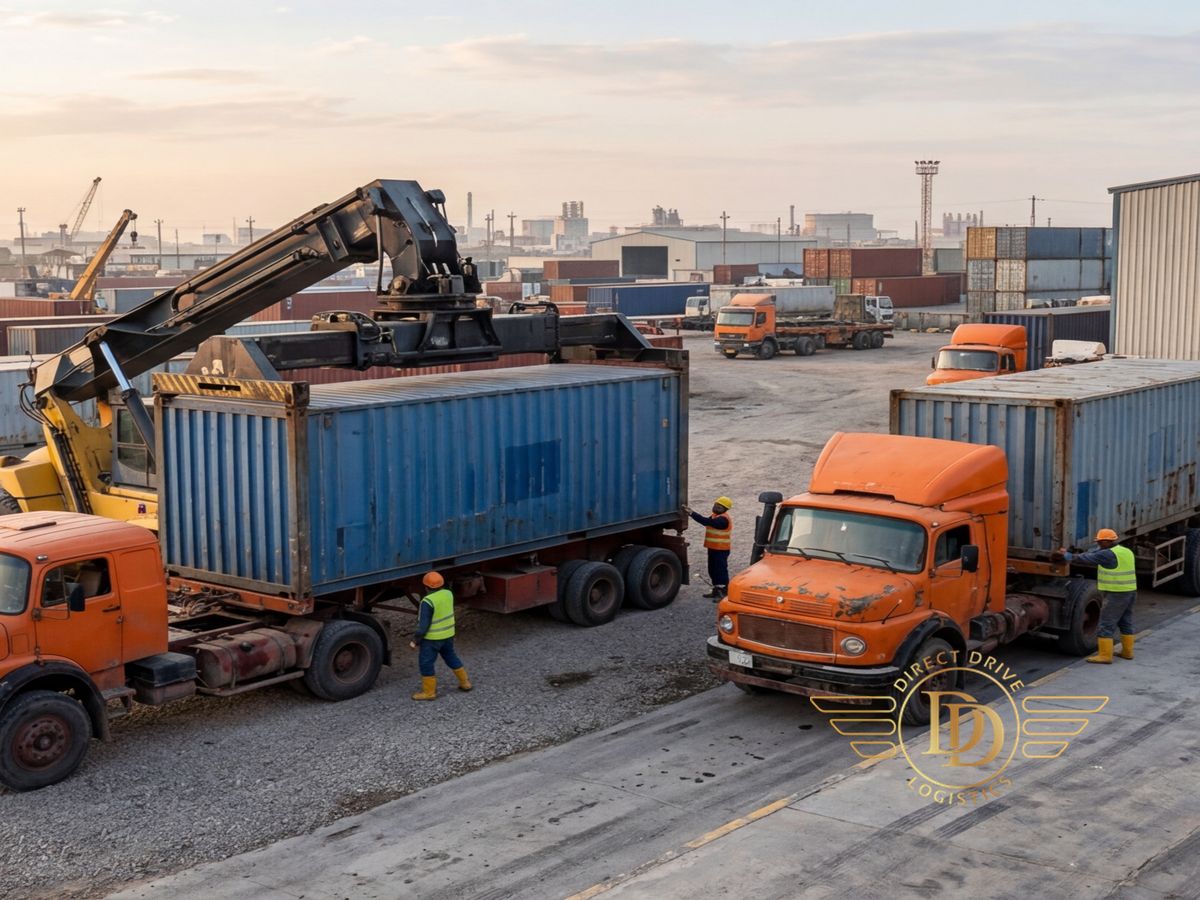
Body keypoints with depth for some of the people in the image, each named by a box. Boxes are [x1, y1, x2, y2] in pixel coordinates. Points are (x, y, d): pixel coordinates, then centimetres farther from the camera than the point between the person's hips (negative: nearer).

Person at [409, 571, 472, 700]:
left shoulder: (428, 601, -25)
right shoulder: (448, 594, -5)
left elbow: (423, 624, -21)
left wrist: (415, 640, -13)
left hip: (432, 638, -7)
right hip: (448, 635, 7)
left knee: (426, 663, 5)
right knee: (451, 657, 24)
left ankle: (429, 692, 11)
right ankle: (465, 683, 32)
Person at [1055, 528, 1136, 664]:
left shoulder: (1108, 554, -16)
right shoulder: (1126, 551, 13)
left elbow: (1086, 558, -9)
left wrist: (1067, 555, 3)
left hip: (1116, 595, -9)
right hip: (1130, 592, 9)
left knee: (1107, 624, -5)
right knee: (1126, 623, 18)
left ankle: (1105, 655, -5)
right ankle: (1127, 652, 24)